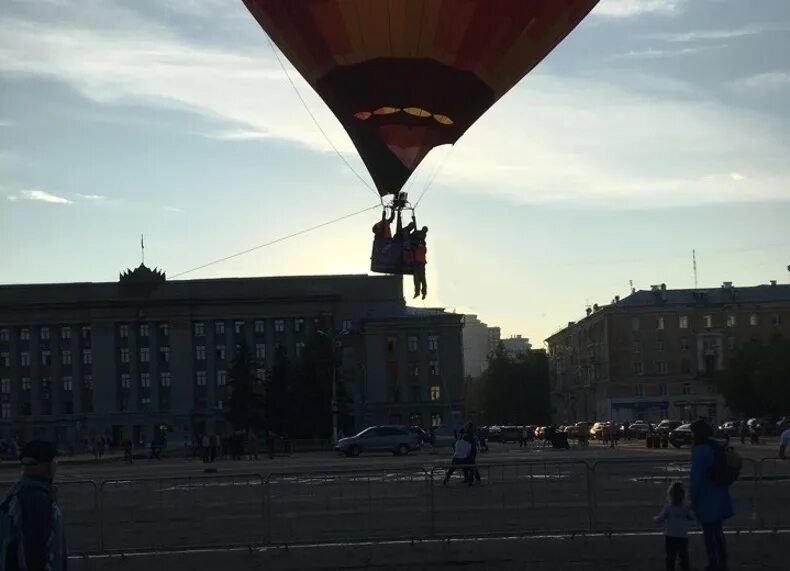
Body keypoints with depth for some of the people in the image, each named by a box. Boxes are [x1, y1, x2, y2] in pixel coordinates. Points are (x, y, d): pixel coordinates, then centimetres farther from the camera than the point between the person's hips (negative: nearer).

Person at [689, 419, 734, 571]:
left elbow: (696, 478, -19)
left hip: (707, 500, -9)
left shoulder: (700, 451, -20)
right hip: (720, 497, 9)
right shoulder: (718, 447, 8)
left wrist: (693, 499, -10)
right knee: (717, 532, 17)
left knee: (710, 534, -1)